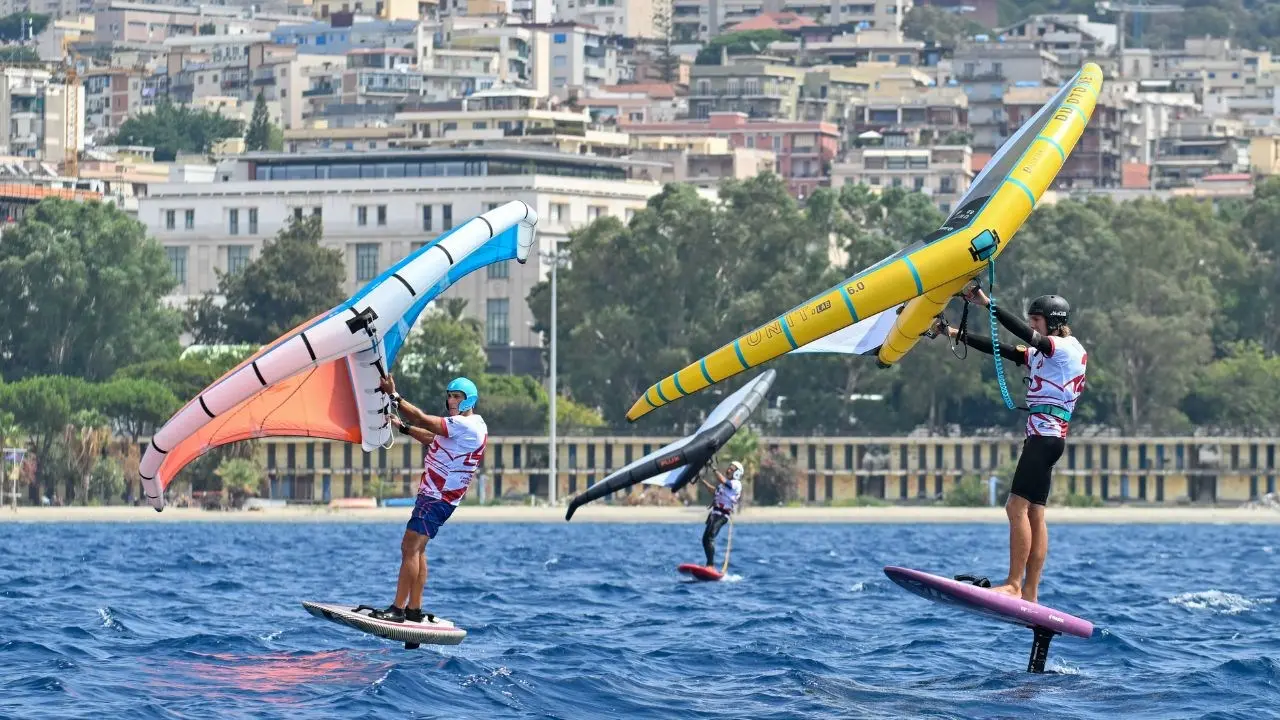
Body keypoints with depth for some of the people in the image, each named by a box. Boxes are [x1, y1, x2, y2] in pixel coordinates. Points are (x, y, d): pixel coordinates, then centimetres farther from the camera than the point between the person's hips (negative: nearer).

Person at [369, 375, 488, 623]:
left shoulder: (466, 425, -16)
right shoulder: (470, 425, 17)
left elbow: (423, 420, -22)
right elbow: (431, 439, 23)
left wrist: (393, 396, -18)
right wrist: (403, 427, 13)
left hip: (437, 498, -11)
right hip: (433, 493, 11)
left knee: (410, 547, -14)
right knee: (417, 549, 12)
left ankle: (398, 609, -16)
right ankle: (414, 609, 12)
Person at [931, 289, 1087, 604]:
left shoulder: (1067, 349, -7)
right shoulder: (1039, 354, 21)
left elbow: (1026, 335, -20)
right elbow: (1001, 350, 19)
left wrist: (987, 304, -25)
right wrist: (956, 335, 14)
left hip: (1046, 436, -10)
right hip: (1041, 438, 10)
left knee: (1017, 507, -16)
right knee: (1034, 514, 6)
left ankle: (1013, 584, -19)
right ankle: (1029, 594, 4)